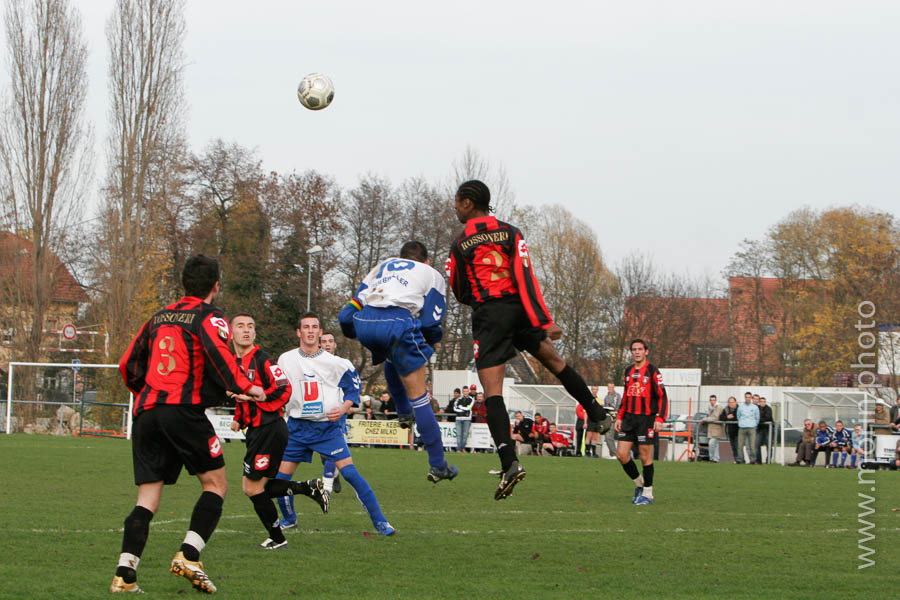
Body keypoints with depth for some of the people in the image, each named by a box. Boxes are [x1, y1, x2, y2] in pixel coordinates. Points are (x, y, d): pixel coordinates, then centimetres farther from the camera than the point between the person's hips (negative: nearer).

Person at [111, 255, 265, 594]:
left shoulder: (159, 318, 22)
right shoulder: (209, 318, 3)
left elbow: (128, 365, 24)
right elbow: (218, 353, -18)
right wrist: (244, 388, -16)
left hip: (145, 412, 6)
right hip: (184, 410, -6)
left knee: (147, 498, 5)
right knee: (215, 485, 5)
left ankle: (125, 574, -8)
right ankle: (189, 556, -11)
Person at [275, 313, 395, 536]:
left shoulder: (334, 362, -5)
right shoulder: (286, 360, 1)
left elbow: (353, 385, 4)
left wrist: (344, 408, -10)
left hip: (328, 426, -3)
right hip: (297, 427, 3)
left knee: (349, 472, -15)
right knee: (280, 478, 2)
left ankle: (379, 520, -7)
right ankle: (289, 518, 29)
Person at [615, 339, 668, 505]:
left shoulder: (653, 372, -5)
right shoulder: (628, 371, 14)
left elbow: (662, 396, -7)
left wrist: (660, 419, -16)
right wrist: (619, 417, 15)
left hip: (646, 419, -6)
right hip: (629, 418, 6)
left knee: (645, 457, -4)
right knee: (621, 454, -1)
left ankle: (647, 494, 7)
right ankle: (639, 483, 17)